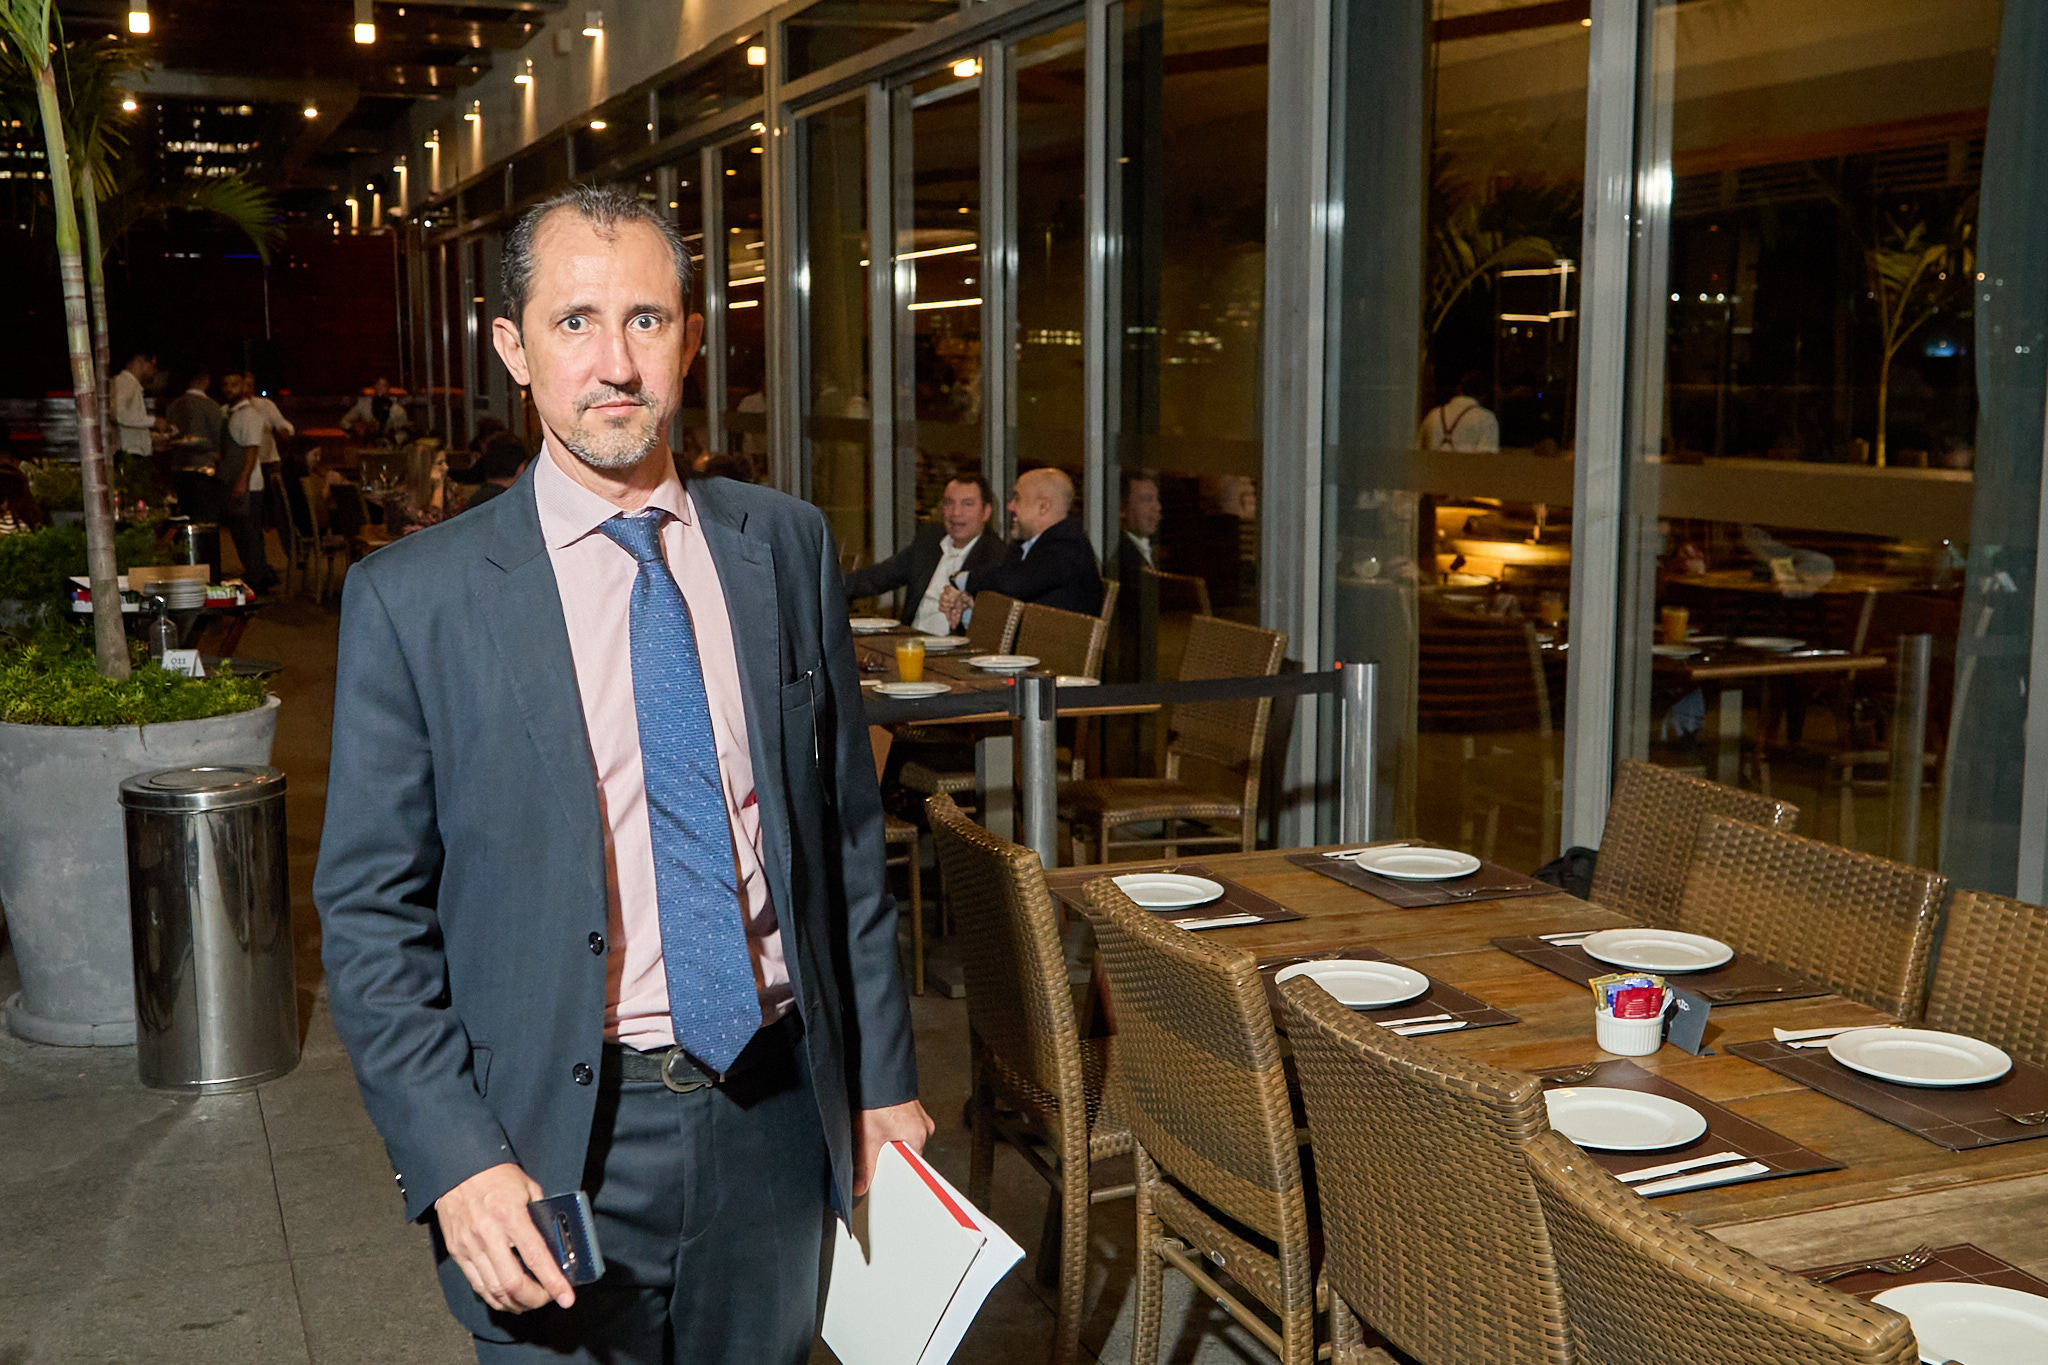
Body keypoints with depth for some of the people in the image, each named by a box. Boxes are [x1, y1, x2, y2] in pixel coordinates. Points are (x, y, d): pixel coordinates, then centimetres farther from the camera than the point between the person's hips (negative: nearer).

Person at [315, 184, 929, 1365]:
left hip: (778, 1110, 3)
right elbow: (371, 917, -5)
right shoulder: (414, 600, -7)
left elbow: (848, 827, 7)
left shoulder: (788, 546, 2)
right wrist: (455, 1161, -14)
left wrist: (883, 1078, 9)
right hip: (553, 1142, -3)